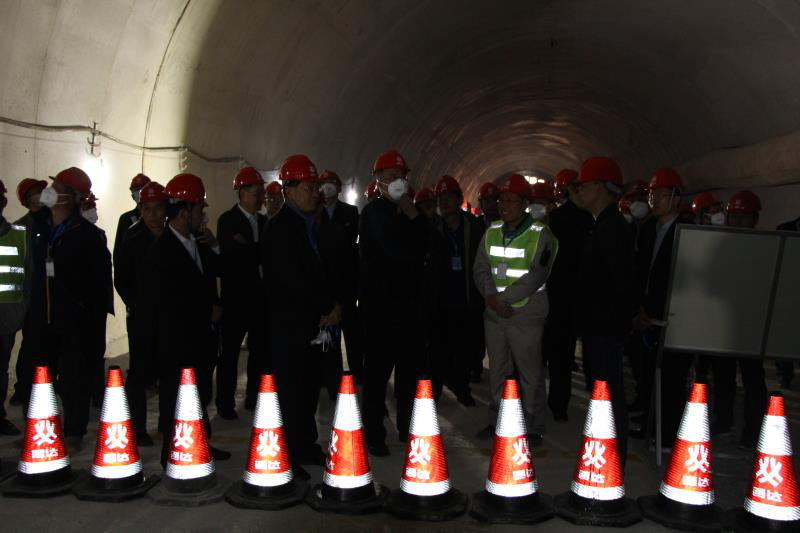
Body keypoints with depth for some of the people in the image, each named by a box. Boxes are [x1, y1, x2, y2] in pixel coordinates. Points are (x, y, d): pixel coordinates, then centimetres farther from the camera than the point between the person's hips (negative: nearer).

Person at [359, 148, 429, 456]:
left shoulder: (406, 211, 15)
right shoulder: (374, 212, -6)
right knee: (378, 369, -2)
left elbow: (428, 243, 2)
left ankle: (408, 427, 25)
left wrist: (413, 214, -9)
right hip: (381, 300, -7)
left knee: (411, 366, 13)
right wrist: (418, 251, -1)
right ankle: (373, 434, 8)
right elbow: (395, 249, -20)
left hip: (408, 298, 7)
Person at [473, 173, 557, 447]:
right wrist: (492, 298, -13)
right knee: (497, 370, 14)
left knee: (530, 373, 1)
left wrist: (502, 298, -17)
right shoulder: (492, 233, 9)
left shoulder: (541, 235, -7)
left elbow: (535, 277, -15)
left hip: (526, 317, -5)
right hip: (494, 315, 5)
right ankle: (497, 421, 28)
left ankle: (534, 428, 13)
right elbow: (481, 270, 4)